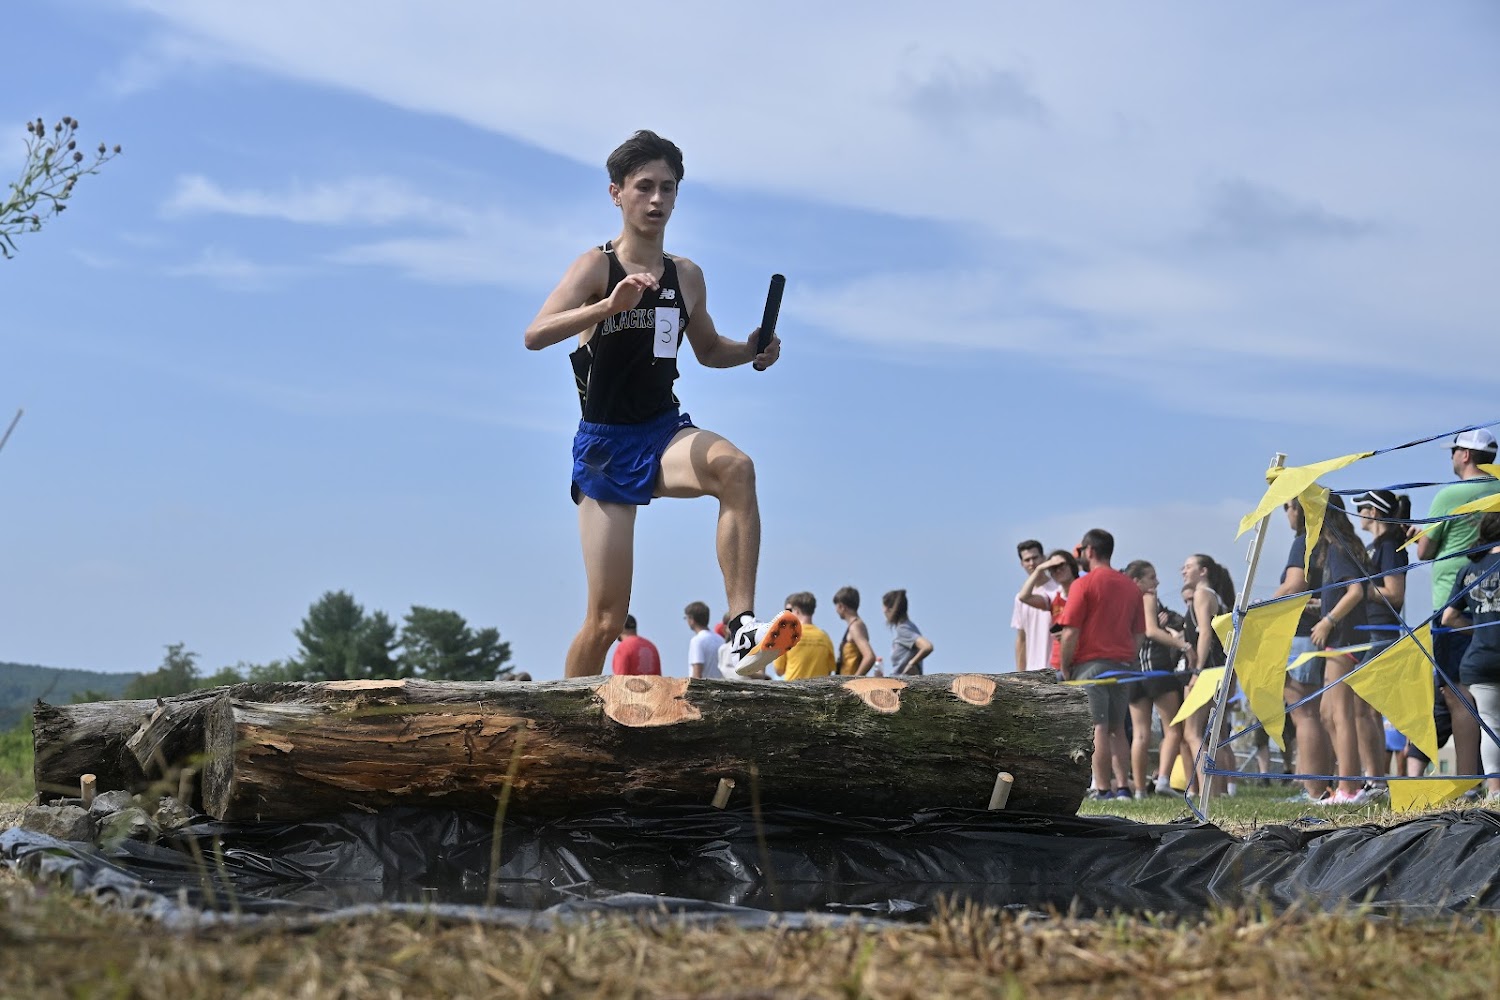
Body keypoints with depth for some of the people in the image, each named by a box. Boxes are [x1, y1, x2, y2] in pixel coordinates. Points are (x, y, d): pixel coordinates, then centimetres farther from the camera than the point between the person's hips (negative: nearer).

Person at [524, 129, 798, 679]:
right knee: (606, 619, -3)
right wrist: (611, 305, -39)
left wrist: (751, 350, 0)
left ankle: (743, 629, -36)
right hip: (605, 446, -3)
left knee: (734, 466, -33)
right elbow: (534, 335, -24)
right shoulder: (596, 266, -9)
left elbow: (708, 350, 22)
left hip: (665, 432, 3)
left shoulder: (687, 276, 5)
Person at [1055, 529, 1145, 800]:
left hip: (1090, 663, -6)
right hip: (1122, 665, 6)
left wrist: (1064, 668, -4)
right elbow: (1140, 634, 14)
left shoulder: (1084, 584, -7)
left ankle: (1102, 789, -9)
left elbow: (1071, 632, -11)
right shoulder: (1131, 586, 13)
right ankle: (1122, 787, 7)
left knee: (1096, 729, -6)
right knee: (1117, 729, 12)